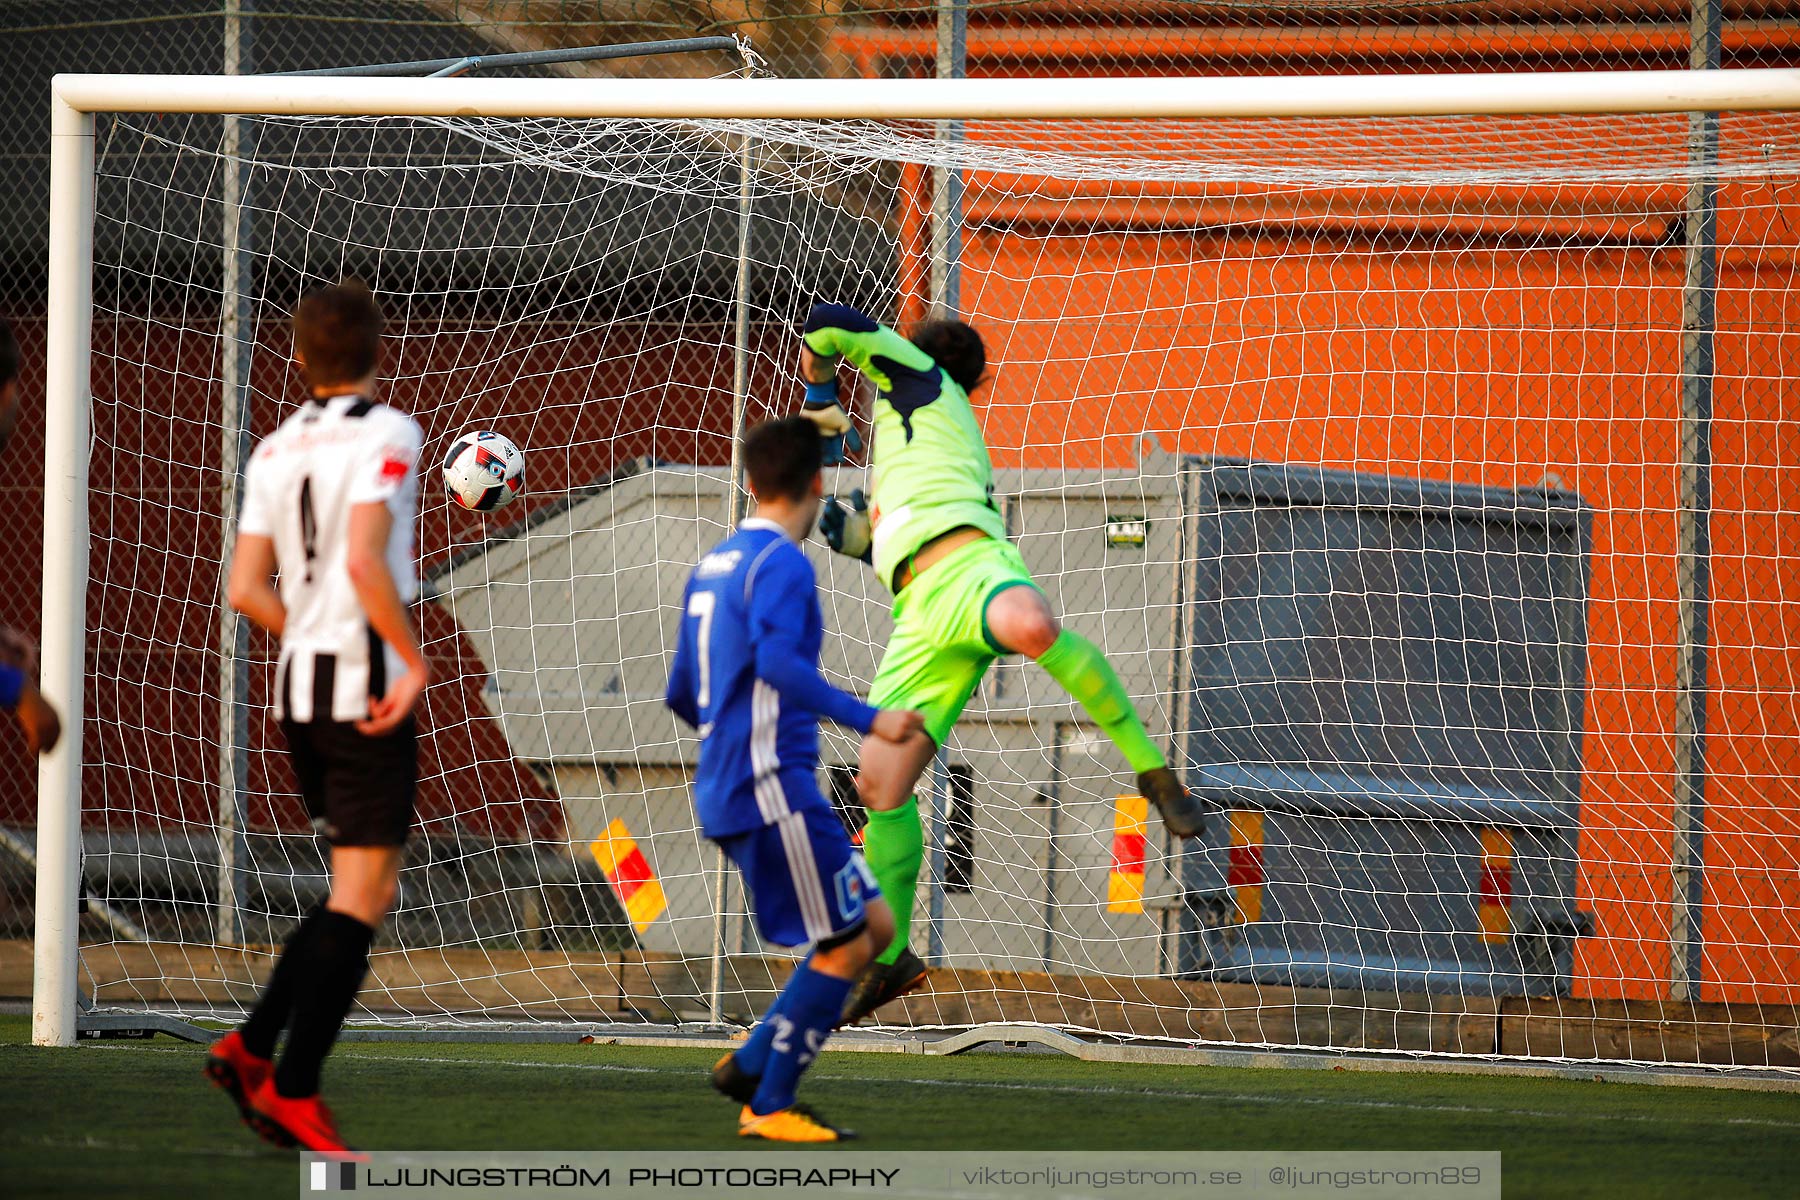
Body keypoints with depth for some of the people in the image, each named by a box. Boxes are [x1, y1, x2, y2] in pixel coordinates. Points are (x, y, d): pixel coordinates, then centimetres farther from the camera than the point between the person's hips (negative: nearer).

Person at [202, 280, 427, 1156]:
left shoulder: (275, 450, 10)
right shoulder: (386, 434, -9)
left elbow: (246, 590, 8)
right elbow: (366, 560, -22)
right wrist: (411, 658, -14)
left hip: (298, 687, 7)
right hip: (368, 685, -7)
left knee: (363, 888, 18)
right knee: (362, 895, -4)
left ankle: (252, 1047, 8)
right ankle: (292, 1091, -9)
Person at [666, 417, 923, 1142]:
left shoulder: (713, 564, 16)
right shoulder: (781, 564, -11)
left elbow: (683, 692, 24)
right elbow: (779, 661, -28)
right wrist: (865, 721, -32)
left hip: (727, 787, 9)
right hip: (771, 785, -9)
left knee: (873, 926, 10)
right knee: (845, 944, -5)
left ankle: (752, 1066, 8)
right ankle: (770, 1108, -2)